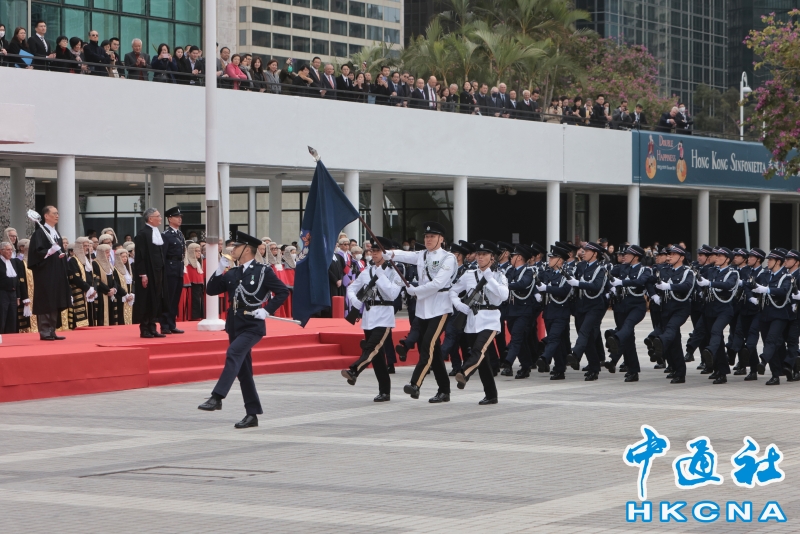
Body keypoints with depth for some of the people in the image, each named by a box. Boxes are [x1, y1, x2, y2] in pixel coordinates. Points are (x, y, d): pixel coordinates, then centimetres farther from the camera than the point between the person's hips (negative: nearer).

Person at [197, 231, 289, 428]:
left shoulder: (263, 271, -5)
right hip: (234, 325, 7)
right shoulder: (232, 273, 11)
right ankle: (252, 414, 15)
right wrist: (220, 270, -3)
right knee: (243, 371, 8)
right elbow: (211, 290, 9)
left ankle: (217, 397, -34)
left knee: (233, 354, -29)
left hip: (252, 326, -7)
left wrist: (267, 310, -14)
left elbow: (283, 292, -5)